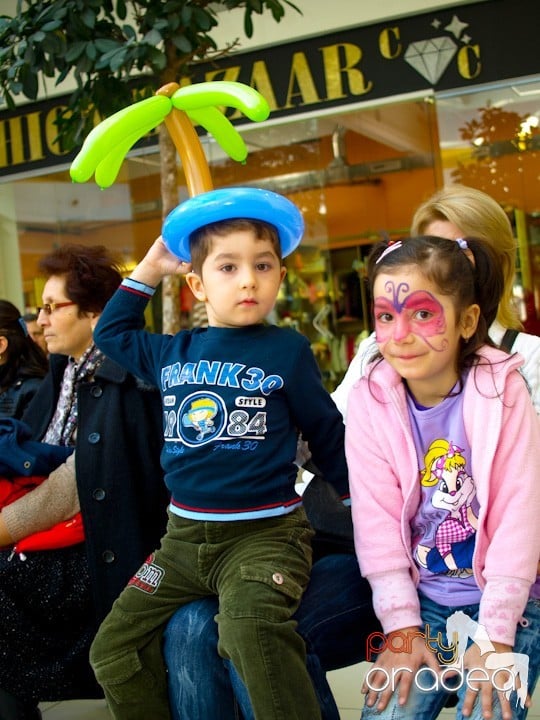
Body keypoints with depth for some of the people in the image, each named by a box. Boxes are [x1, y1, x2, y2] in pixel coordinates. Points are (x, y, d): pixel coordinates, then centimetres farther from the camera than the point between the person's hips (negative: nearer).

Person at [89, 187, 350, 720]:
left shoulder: (287, 351, -2)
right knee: (113, 648, 3)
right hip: (184, 536, 6)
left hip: (266, 532, -5)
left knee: (250, 630, -34)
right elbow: (110, 332, 26)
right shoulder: (172, 353, 10)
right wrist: (148, 269, 19)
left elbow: (327, 433, 8)